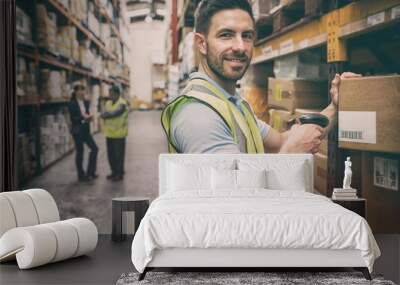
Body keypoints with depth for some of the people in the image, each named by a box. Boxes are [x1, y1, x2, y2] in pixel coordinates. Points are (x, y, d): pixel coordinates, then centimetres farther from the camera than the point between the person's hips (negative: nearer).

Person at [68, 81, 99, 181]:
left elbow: (86, 115, 11)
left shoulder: (86, 102, 7)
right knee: (79, 152, 2)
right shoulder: (72, 104, -11)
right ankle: (81, 175, 14)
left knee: (94, 148, 3)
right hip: (77, 131, -7)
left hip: (86, 130, 7)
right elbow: (73, 118, -15)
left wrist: (88, 117, -10)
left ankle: (90, 172, 15)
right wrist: (83, 117, -27)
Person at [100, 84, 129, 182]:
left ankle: (119, 174, 11)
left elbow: (115, 113, -23)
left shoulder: (122, 104, -11)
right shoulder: (108, 103, 11)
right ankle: (114, 172, 26)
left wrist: (106, 115, -8)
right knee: (111, 154, 12)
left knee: (119, 154, 0)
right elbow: (103, 115, 0)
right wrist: (110, 114, -20)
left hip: (119, 133, -7)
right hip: (109, 133, 7)